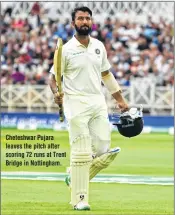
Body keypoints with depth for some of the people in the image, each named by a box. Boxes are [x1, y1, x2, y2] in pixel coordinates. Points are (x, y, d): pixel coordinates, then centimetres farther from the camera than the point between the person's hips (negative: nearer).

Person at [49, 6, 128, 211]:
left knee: (103, 151, -1)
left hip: (98, 102, 5)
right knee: (81, 153, -9)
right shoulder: (66, 50, -4)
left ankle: (76, 177, 24)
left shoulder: (99, 46, 11)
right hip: (76, 104, -5)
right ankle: (79, 199, -2)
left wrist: (120, 99, 21)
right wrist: (56, 93, -22)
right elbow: (53, 77, -1)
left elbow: (106, 74, 21)